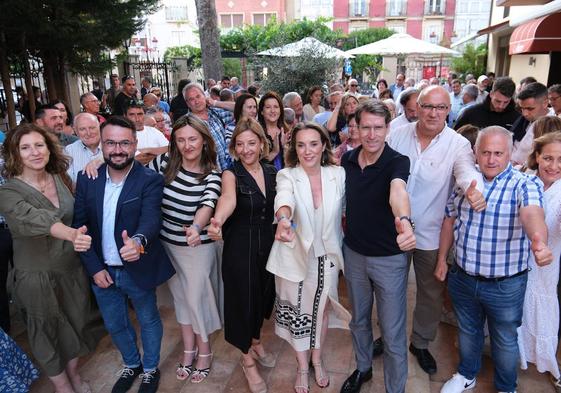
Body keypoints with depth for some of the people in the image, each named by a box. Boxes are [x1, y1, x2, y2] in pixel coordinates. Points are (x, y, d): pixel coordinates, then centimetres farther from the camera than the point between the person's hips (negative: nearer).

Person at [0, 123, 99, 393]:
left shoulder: (61, 179, -2)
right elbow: (37, 220, -36)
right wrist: (72, 235, -52)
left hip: (72, 267, 4)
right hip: (38, 276, -4)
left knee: (75, 322, 18)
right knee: (48, 331, 13)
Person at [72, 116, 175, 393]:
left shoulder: (150, 180, -16)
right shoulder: (86, 179, -5)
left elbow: (151, 219, -30)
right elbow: (79, 225, -2)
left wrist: (138, 241, -52)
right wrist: (95, 268, -8)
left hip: (137, 269, -4)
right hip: (101, 270, 4)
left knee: (149, 321, 18)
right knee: (115, 326, 23)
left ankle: (150, 369, 44)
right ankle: (132, 364, 51)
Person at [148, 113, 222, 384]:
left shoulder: (212, 175, -14)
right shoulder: (164, 162, -6)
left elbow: (207, 204, -30)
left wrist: (196, 227, -50)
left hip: (198, 247, -3)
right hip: (166, 243, 3)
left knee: (196, 297, 8)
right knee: (180, 296, 18)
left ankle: (204, 351, 33)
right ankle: (188, 350, 38)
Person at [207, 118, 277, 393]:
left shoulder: (272, 172, 2)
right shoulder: (231, 174, -14)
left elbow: (276, 206, 10)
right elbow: (228, 198, -36)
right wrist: (218, 220, -55)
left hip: (267, 244, 5)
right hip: (239, 247, -5)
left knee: (263, 296, 20)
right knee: (243, 299, 6)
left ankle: (256, 342, 47)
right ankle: (247, 359, 30)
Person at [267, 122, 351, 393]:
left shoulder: (338, 174, -5)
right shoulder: (286, 176, -12)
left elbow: (346, 210, 4)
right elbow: (284, 198, -34)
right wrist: (284, 220, -56)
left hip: (327, 256, 2)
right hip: (295, 254, -1)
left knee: (322, 309, 18)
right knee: (297, 311, 13)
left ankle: (317, 361, 44)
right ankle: (303, 367, 39)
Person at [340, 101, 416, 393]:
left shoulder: (397, 161, -19)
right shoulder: (347, 159, -3)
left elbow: (398, 190, -42)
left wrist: (404, 220, -62)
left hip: (389, 257, -4)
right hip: (353, 252, 5)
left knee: (393, 332, 7)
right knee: (359, 319, 23)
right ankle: (363, 368, 48)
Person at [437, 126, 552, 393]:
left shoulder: (525, 184, -16)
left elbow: (532, 213, -37)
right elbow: (450, 220, 8)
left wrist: (539, 241, -58)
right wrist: (442, 258, 8)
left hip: (505, 286, -3)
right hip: (462, 278, 4)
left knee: (504, 340, 18)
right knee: (467, 331, 25)